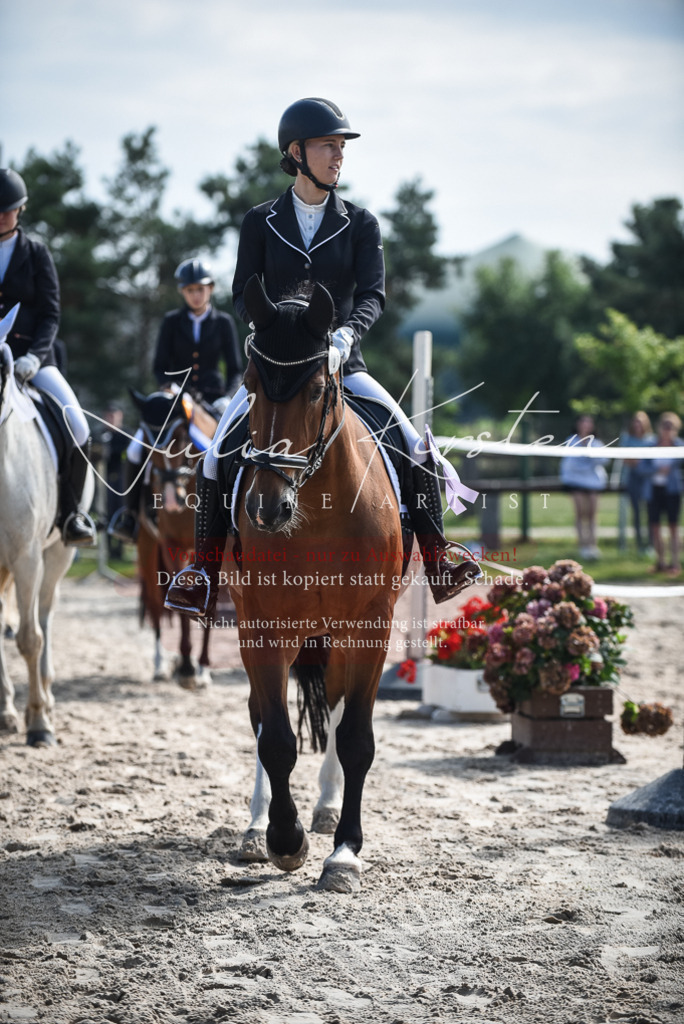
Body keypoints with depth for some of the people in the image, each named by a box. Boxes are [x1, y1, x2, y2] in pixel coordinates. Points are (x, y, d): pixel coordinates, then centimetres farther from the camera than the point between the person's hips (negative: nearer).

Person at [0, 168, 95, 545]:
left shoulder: (36, 253, 5)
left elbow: (50, 313, 1)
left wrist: (33, 356, -16)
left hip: (31, 356, 0)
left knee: (78, 428, -18)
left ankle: (70, 511, 1)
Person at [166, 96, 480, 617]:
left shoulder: (360, 224, 4)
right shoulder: (261, 222, 4)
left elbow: (372, 294, -7)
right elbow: (243, 294, -1)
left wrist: (348, 330, -29)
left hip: (342, 364, 1)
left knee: (414, 446, -15)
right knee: (219, 449, -18)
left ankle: (438, 565, -6)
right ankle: (203, 573, -7)